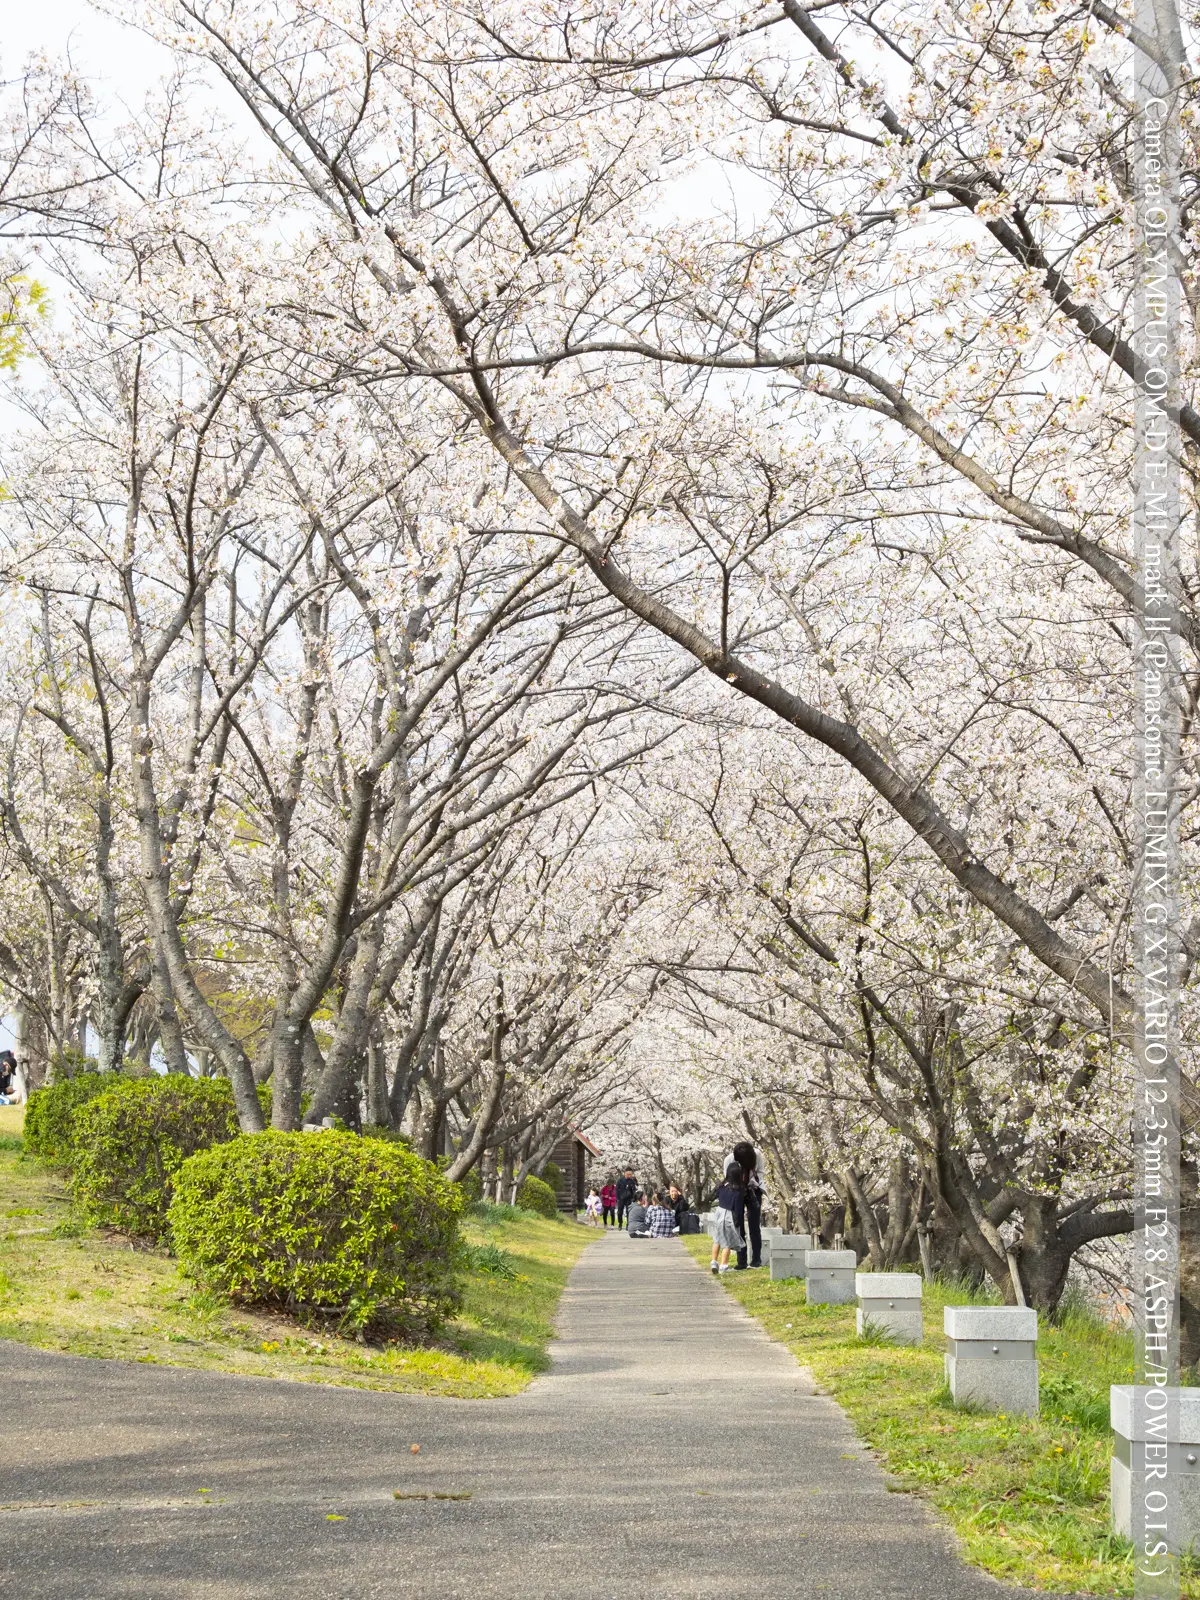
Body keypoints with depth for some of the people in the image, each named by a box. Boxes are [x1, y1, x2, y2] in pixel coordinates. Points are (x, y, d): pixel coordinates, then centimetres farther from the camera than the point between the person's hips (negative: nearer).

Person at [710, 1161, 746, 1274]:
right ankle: (723, 1265, 8)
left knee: (717, 1239, 20)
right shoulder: (739, 1191, -19)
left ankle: (714, 1262, 22)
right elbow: (739, 1209, -15)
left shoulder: (723, 1186, -4)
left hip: (719, 1214, 5)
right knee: (727, 1242, 6)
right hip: (729, 1218, -5)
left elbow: (717, 1196, 16)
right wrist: (739, 1223, -7)